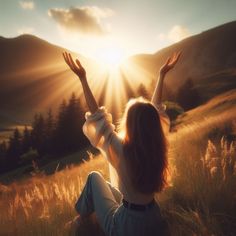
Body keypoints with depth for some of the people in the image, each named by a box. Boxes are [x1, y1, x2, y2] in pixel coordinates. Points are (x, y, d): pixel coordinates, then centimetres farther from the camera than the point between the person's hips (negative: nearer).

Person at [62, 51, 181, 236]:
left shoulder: (122, 150, -28)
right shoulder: (158, 147, -14)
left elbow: (97, 115, -18)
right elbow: (156, 109, -1)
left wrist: (83, 78, -16)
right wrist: (162, 75, 6)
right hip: (153, 220, 5)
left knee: (95, 177, 16)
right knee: (109, 188, 29)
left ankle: (83, 215, 36)